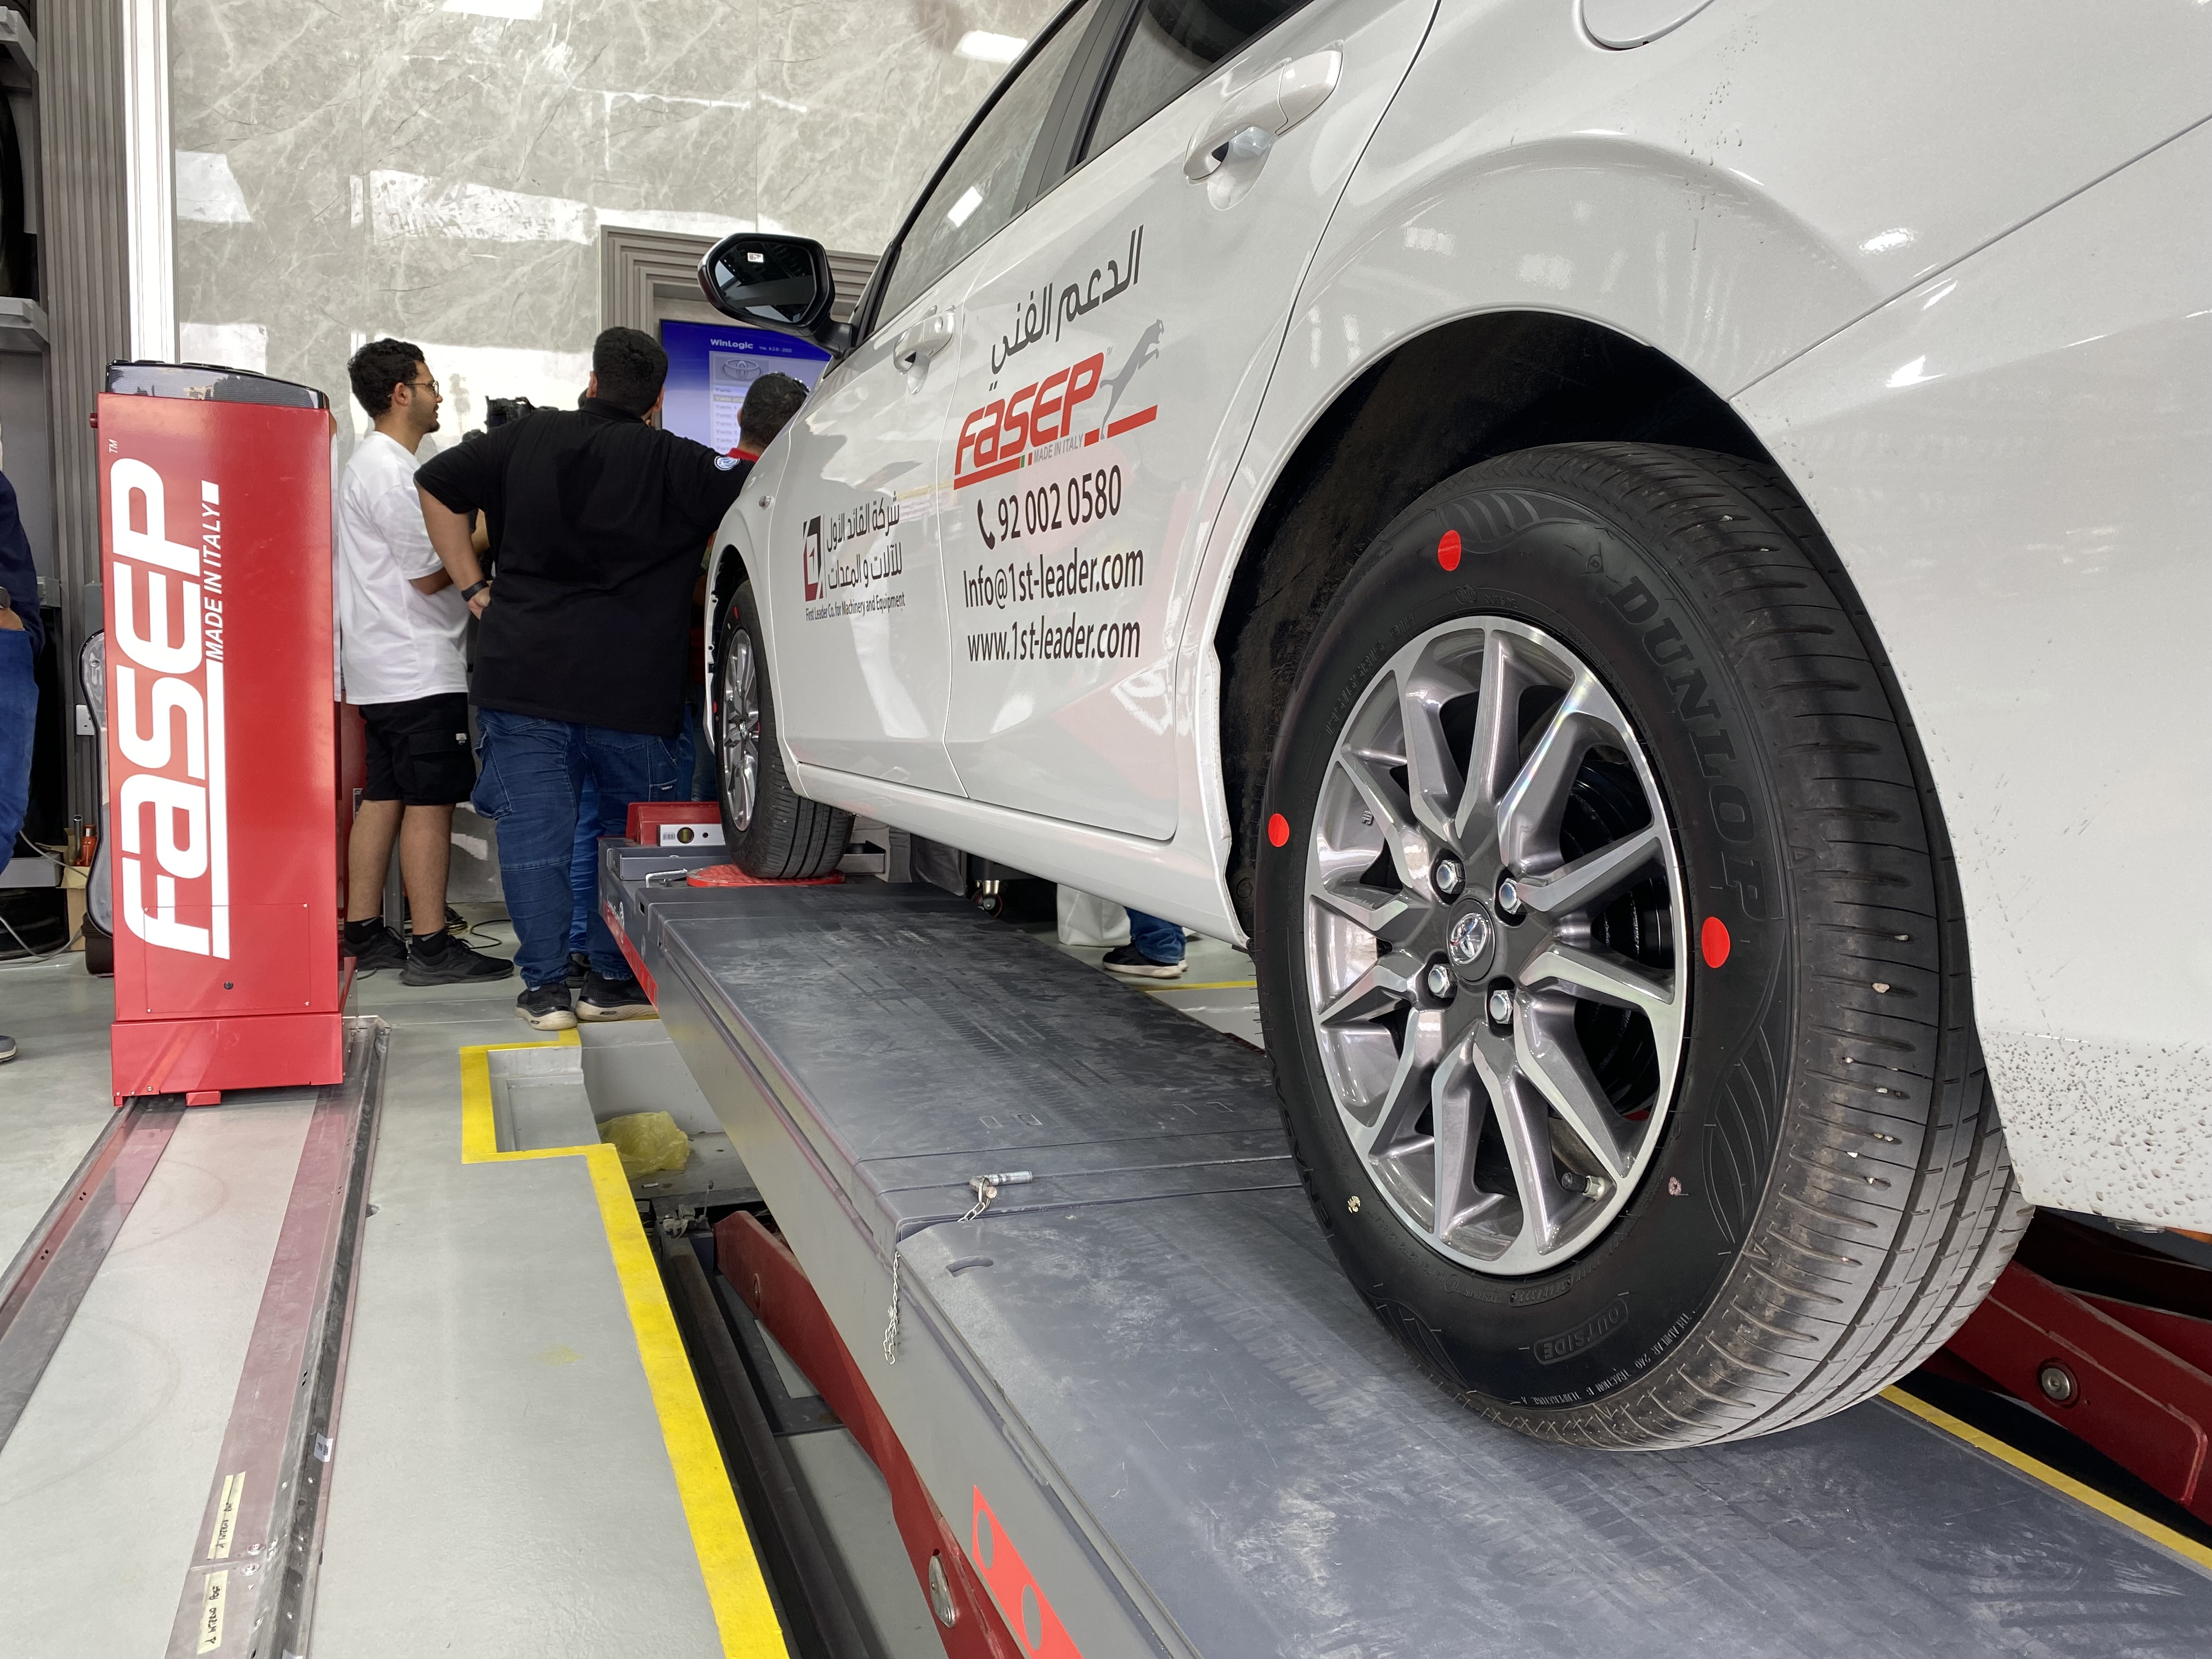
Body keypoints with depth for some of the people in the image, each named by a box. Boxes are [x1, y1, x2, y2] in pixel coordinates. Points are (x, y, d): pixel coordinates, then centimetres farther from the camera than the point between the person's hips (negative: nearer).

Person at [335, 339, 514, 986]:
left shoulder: (375, 461, 19)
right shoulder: (390, 470, -15)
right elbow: (429, 574, -17)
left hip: (384, 667, 10)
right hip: (417, 669, -10)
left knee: (383, 799, 12)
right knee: (429, 802, -7)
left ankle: (362, 934, 18)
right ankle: (431, 948, -5)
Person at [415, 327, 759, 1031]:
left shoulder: (528, 437, 9)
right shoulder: (675, 464, -2)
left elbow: (437, 484, 15)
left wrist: (474, 587, 14)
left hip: (522, 673, 2)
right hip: (629, 682, -2)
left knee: (533, 831, 6)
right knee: (632, 830, 12)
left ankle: (545, 988, 8)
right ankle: (613, 980, 16)